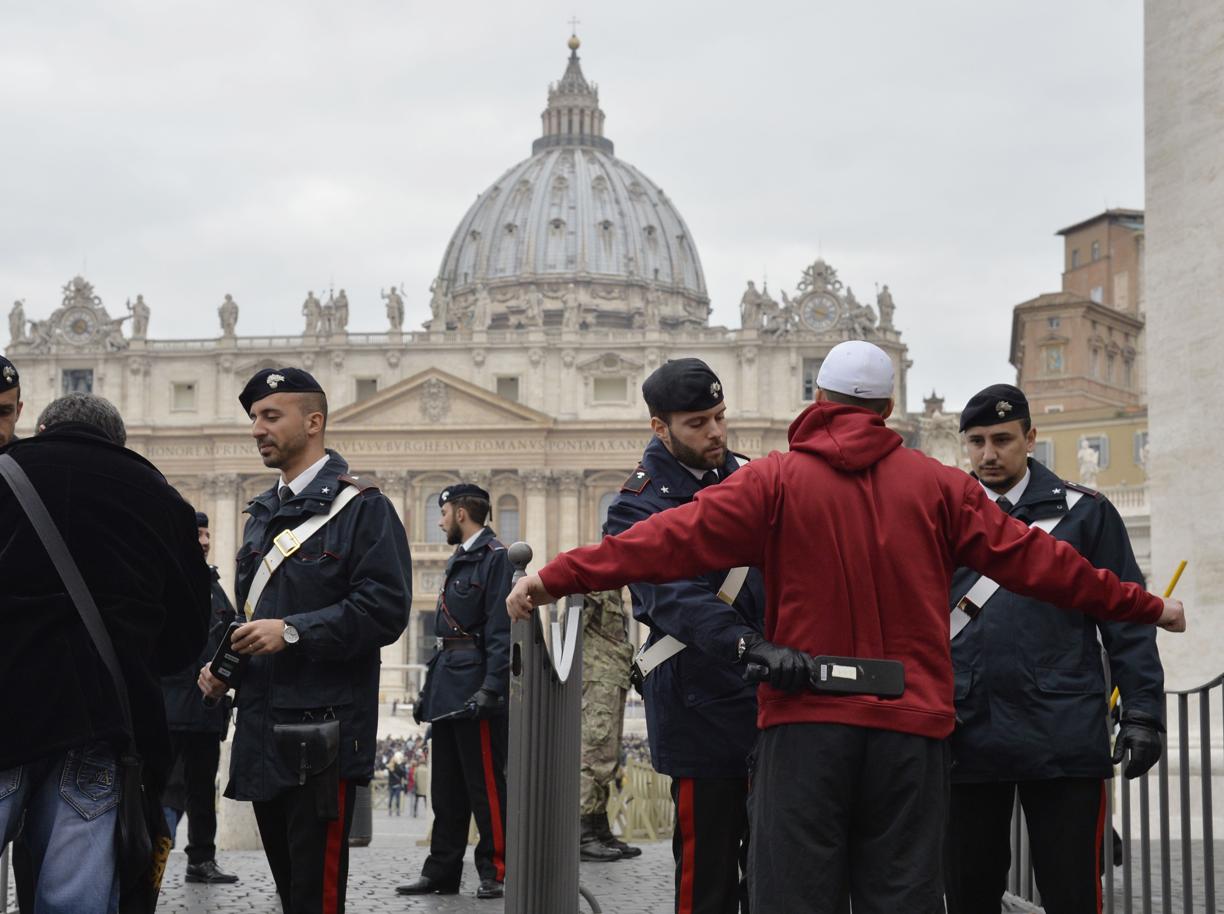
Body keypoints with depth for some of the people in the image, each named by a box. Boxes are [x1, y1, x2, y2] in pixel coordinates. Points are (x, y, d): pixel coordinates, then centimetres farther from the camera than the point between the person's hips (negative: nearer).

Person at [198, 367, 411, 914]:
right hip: (262, 734, 8)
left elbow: (385, 608, -15)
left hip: (322, 738, -7)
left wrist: (293, 632, -20)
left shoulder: (362, 509, -5)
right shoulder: (261, 514, 19)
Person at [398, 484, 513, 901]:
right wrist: (429, 688, 19)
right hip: (448, 692, 10)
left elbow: (501, 632, -17)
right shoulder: (459, 560, 18)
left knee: (485, 784, -3)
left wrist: (490, 690, -23)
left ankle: (495, 871, 4)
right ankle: (442, 871, 17)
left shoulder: (496, 559, -10)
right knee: (447, 788, 12)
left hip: (475, 692, -10)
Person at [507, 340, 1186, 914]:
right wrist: (1144, 607, 18)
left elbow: (673, 539, -9)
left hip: (806, 724, -2)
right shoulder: (938, 486, 5)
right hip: (912, 727, 2)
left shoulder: (777, 480, -2)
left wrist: (557, 577, -8)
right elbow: (1030, 557, 8)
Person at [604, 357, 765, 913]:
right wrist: (747, 645, -40)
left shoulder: (746, 476, 11)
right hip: (704, 714, -6)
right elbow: (673, 597, -24)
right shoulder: (638, 507, -8)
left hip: (770, 702, 6)